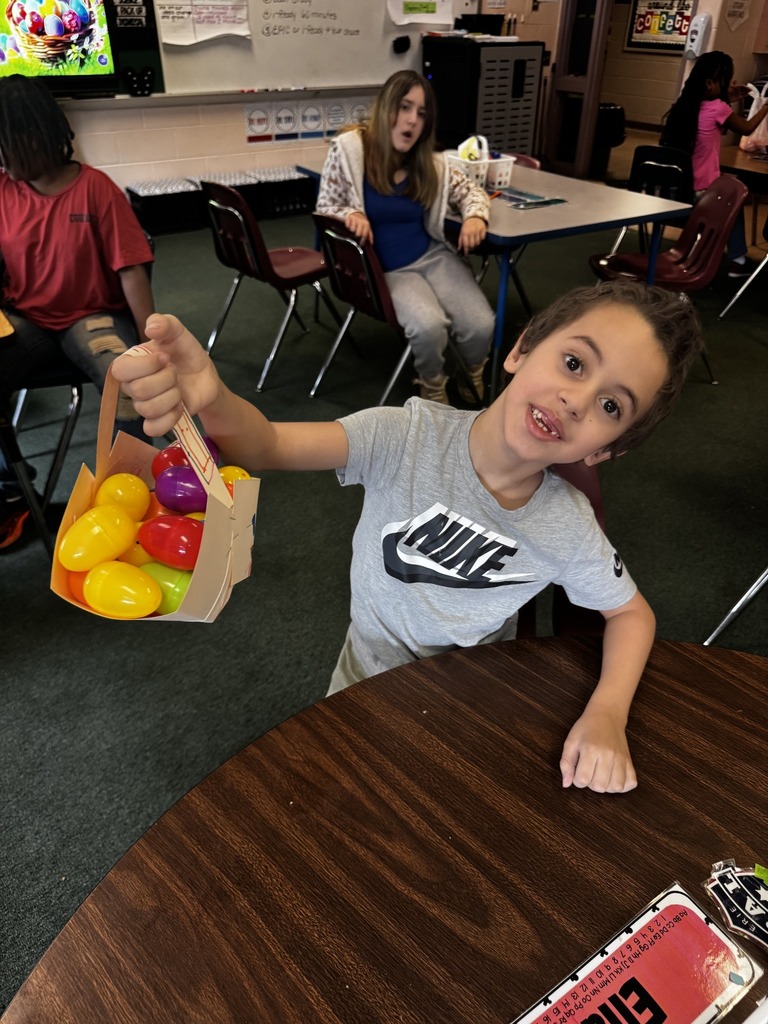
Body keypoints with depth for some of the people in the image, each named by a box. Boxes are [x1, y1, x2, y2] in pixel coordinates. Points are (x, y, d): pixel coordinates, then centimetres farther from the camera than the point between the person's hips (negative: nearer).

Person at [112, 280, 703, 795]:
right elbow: (267, 447, -38)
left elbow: (632, 613, -5)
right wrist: (211, 398, -62)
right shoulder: (410, 436, -28)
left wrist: (606, 718, -24)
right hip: (372, 679, 0)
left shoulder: (569, 529, -21)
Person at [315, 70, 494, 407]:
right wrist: (350, 215, -24)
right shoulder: (347, 149, -7)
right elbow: (325, 207, -1)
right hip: (385, 269, -3)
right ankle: (433, 388, 2)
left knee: (481, 325, -20)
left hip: (433, 256, 4)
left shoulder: (430, 162, 5)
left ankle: (473, 379, 16)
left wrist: (475, 215, -7)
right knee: (430, 327, -32)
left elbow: (470, 189, 16)